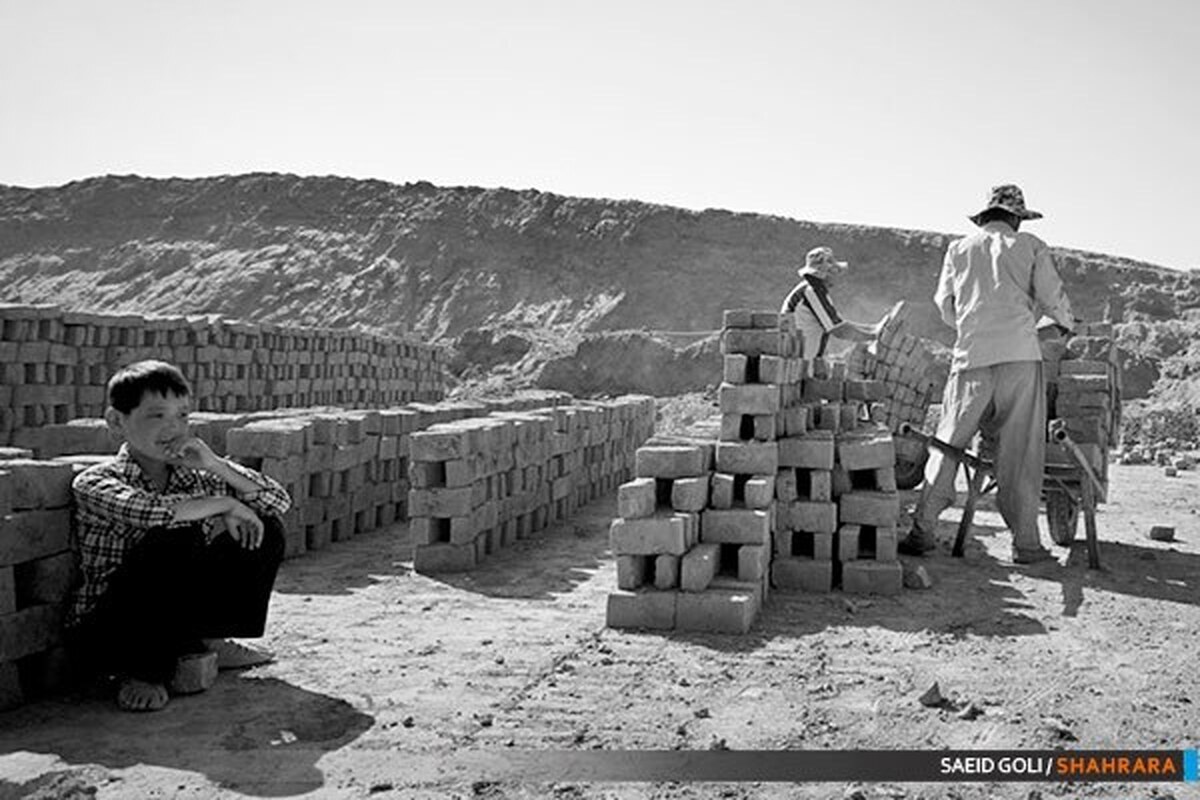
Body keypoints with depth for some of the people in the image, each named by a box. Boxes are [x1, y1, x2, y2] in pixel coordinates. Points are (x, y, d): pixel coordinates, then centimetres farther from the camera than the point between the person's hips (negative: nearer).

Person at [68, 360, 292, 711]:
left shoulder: (196, 474, 3)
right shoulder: (95, 483, -12)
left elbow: (280, 501, -4)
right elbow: (149, 512, -33)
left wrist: (216, 465, -16)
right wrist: (224, 504, -20)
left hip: (180, 621, 6)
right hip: (106, 631, -5)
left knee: (266, 527, -7)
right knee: (175, 539, -33)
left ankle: (207, 643, 5)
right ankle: (142, 670, -12)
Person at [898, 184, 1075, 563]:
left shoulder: (959, 248, 15)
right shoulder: (1030, 246, 10)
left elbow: (944, 302, 19)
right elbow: (1052, 298, 7)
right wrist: (1067, 323, 28)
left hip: (972, 356, 1)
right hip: (1021, 354, -1)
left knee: (948, 444, 4)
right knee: (1021, 452, 2)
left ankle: (922, 529, -1)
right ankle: (1025, 542, 4)